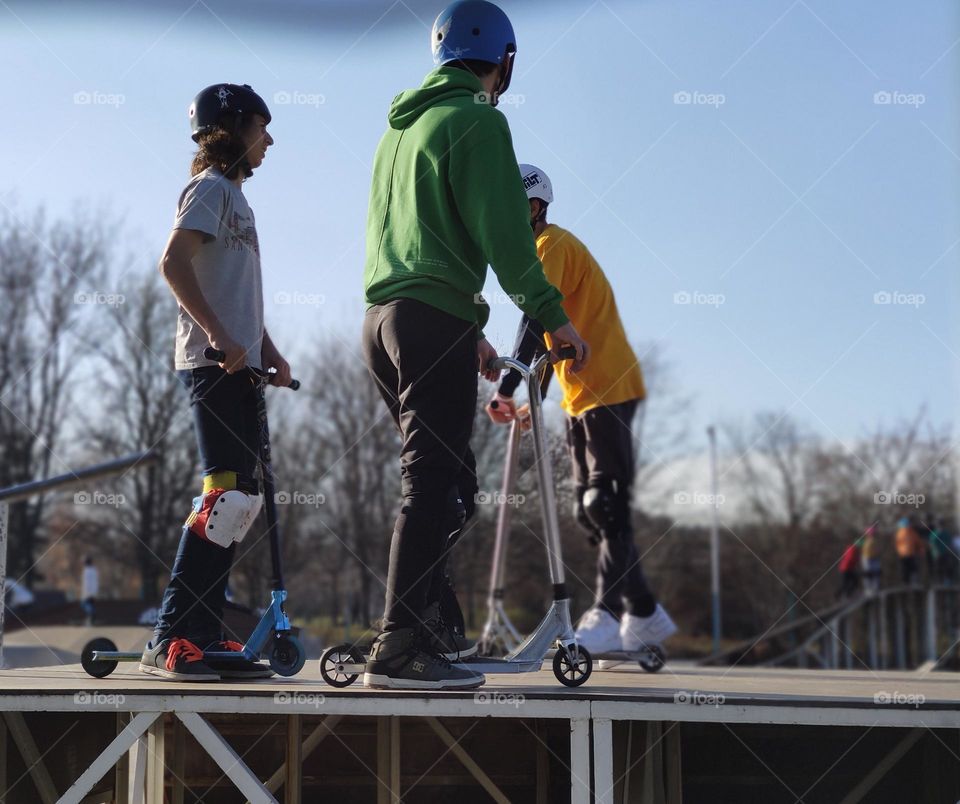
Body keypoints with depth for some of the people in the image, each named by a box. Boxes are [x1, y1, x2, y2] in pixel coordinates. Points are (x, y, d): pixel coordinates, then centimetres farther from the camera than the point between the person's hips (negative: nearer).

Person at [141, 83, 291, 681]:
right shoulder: (211, 188, -4)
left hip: (239, 367, 10)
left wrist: (268, 350, 14)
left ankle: (206, 637, 10)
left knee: (237, 498, 7)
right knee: (228, 493, -16)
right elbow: (174, 263, -18)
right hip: (214, 364, -10)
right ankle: (171, 639, -15)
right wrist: (221, 338, -23)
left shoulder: (236, 195, 24)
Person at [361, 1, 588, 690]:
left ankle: (423, 623, 22)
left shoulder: (402, 126, 23)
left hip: (382, 317, 9)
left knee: (437, 477, 17)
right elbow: (503, 231, -14)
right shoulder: (476, 119, -5)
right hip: (435, 320, -9)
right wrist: (552, 314, -6)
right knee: (432, 483, -10)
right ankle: (400, 651, -13)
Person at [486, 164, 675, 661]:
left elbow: (537, 322, -23)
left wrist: (507, 389, -29)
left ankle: (607, 615, -11)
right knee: (589, 510, 9)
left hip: (607, 390, -10)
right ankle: (644, 614, 12)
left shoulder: (553, 244, -9)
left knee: (605, 504, -11)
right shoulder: (541, 251, 21)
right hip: (581, 395, 10)